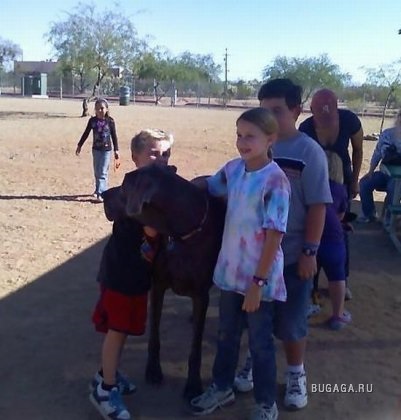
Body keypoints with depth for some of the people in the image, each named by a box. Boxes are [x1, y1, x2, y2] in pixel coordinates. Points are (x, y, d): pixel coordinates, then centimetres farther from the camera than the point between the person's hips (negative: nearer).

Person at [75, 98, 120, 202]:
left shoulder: (110, 121, -8)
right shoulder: (92, 120, -1)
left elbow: (114, 136, -3)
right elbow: (86, 134, 8)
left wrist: (116, 150, -4)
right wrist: (79, 145, 11)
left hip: (106, 149, -4)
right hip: (96, 149, 4)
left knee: (103, 172, -7)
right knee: (97, 172, 13)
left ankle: (101, 193, -9)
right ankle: (98, 189, 28)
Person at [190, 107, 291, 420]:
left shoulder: (275, 181, -19)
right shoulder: (233, 168, -1)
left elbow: (274, 236, -19)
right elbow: (206, 189, 17)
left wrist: (258, 281, -18)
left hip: (260, 276, -6)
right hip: (231, 270, 6)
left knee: (260, 341, 11)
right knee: (227, 334, 22)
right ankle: (222, 388, 43)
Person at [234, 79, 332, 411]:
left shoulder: (309, 152, -12)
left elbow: (318, 206, -11)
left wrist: (310, 251, -14)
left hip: (291, 255, -3)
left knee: (291, 321, 10)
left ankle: (296, 373, 33)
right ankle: (255, 362, 40)